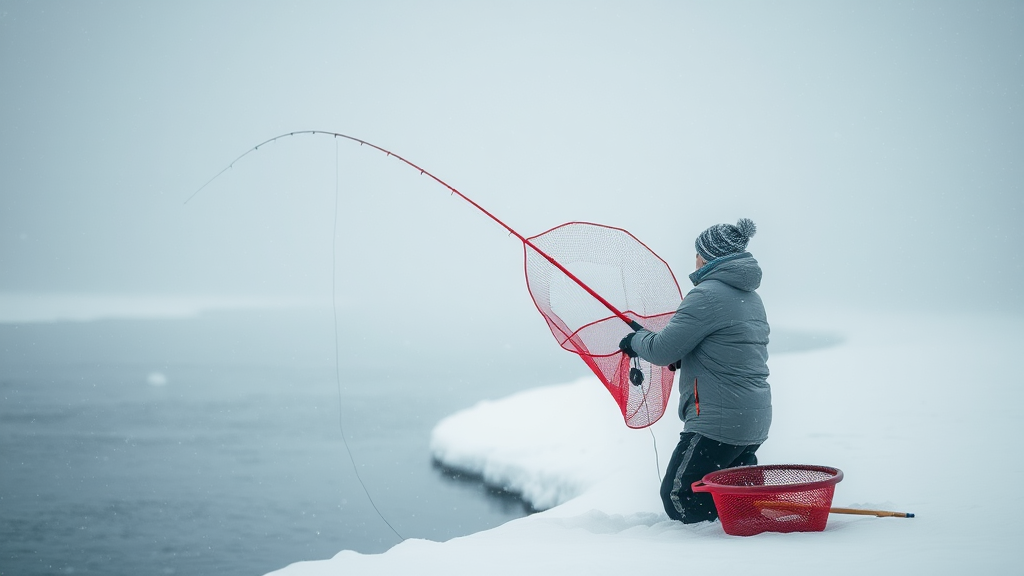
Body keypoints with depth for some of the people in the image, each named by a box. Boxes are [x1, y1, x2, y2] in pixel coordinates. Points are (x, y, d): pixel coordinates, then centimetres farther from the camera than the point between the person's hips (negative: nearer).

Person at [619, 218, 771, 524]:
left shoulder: (707, 295, -15)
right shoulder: (751, 298, 15)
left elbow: (662, 350, -15)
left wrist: (636, 339, 5)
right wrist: (685, 357, 15)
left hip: (718, 423, -9)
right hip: (756, 421, 10)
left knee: (678, 500, -1)